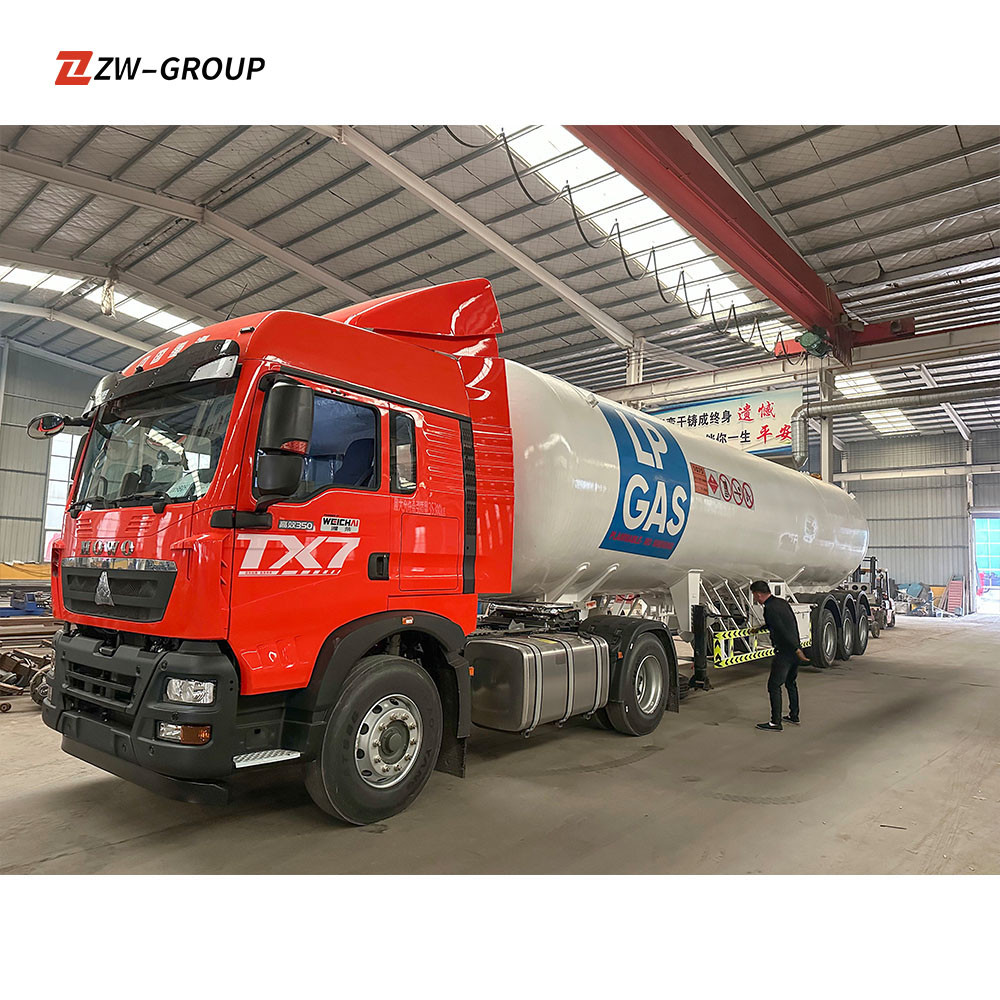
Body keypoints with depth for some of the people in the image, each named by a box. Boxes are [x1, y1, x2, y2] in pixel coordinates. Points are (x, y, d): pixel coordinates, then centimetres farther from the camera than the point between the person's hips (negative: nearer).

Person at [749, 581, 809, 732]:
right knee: (791, 682, 22)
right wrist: (760, 629, 37)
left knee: (774, 685, -3)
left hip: (784, 653, -9)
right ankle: (794, 716, 34)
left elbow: (783, 631, -24)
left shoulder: (770, 609, -20)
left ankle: (775, 723, 0)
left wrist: (797, 650, -22)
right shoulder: (782, 602, 10)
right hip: (794, 651, 10)